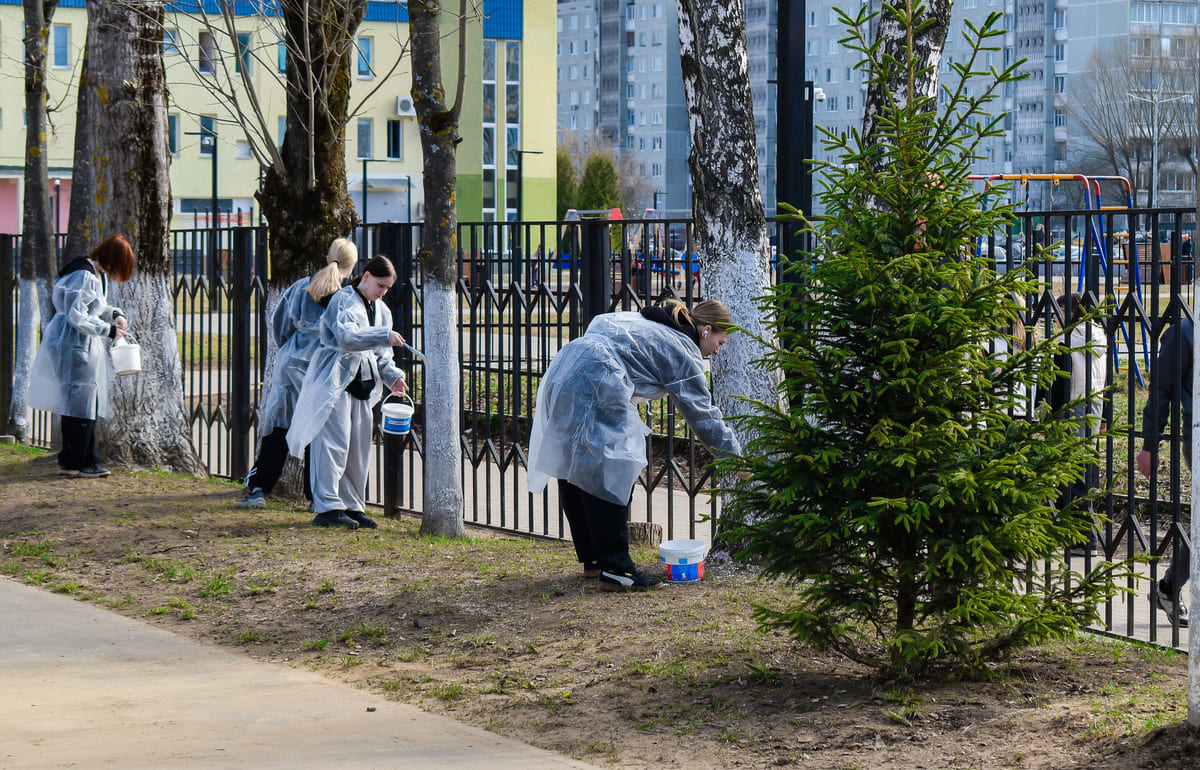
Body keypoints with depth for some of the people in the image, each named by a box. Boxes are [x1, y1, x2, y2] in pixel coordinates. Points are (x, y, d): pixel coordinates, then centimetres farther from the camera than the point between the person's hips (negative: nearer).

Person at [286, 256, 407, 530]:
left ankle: (353, 506, 17)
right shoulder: (343, 301, -8)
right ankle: (327, 507, -11)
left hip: (362, 384, 8)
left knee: (359, 448, 9)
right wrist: (384, 335, -30)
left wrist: (392, 375, 5)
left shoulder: (381, 310, 18)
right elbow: (346, 336, -25)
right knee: (334, 444, -11)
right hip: (335, 381, -8)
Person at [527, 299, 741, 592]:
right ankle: (615, 569, -7)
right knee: (611, 474, -6)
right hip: (595, 384, -10)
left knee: (574, 471, 14)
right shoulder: (683, 352, 3)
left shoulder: (649, 324, 27)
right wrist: (737, 459, 14)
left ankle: (593, 559, 26)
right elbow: (704, 415, 5)